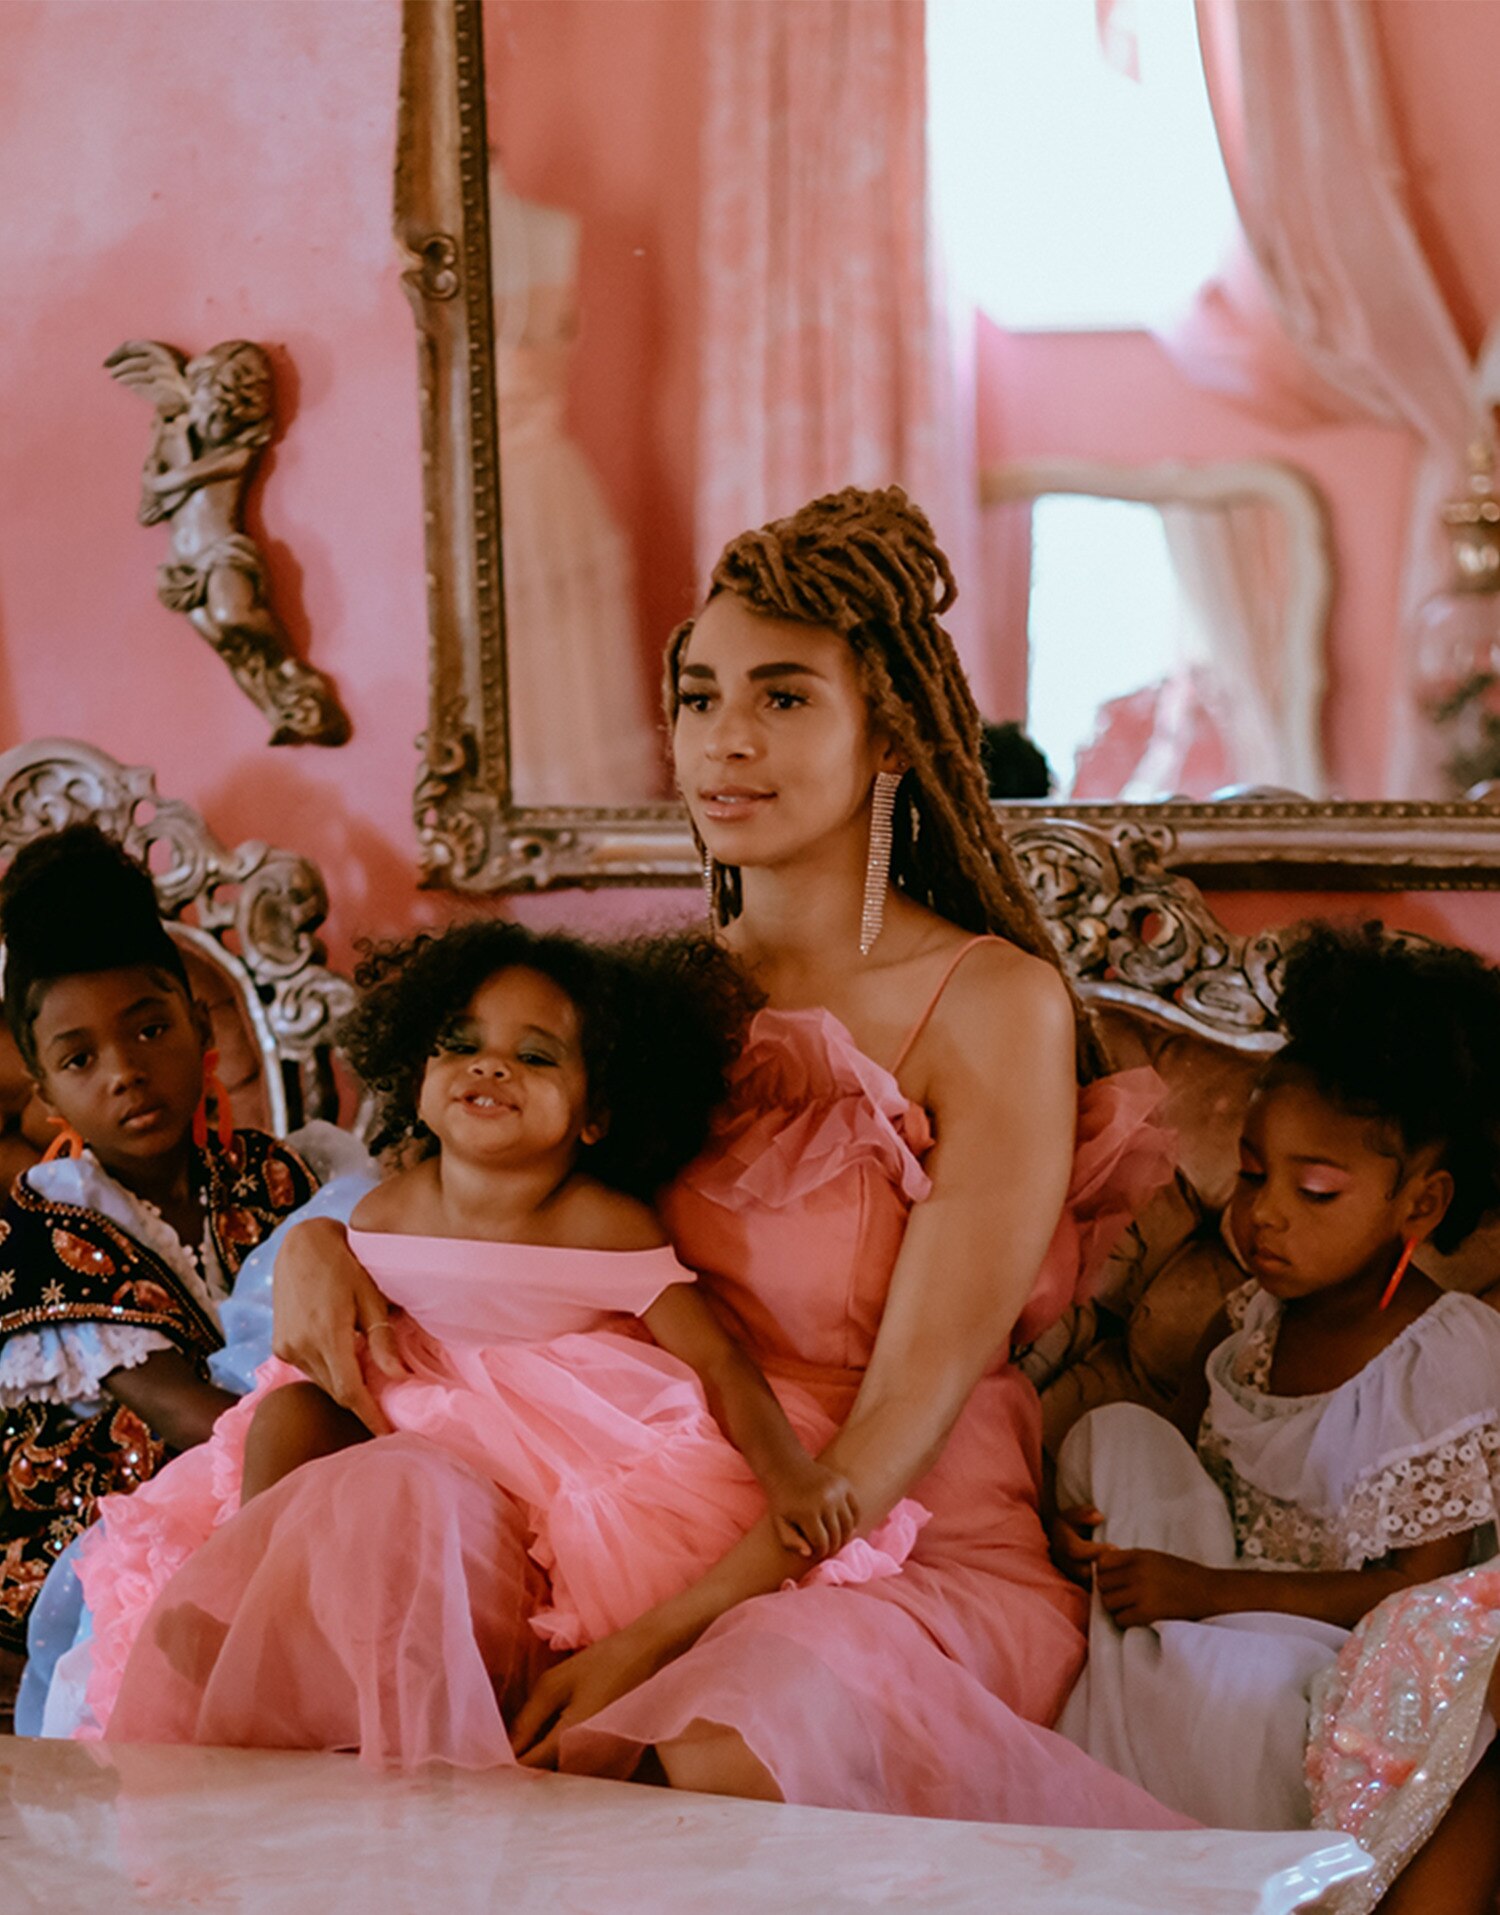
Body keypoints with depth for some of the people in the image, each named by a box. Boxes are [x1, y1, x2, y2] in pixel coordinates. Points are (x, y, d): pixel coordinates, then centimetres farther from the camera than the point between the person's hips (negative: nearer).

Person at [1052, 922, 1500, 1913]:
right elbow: (1191, 1472, 19)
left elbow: (1420, 1586, -18)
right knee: (1118, 1431, -10)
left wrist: (1206, 1589, -22)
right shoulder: (1253, 1320, 7)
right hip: (1226, 1618, 8)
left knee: (1234, 1679, -38)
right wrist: (1096, 1526, -6)